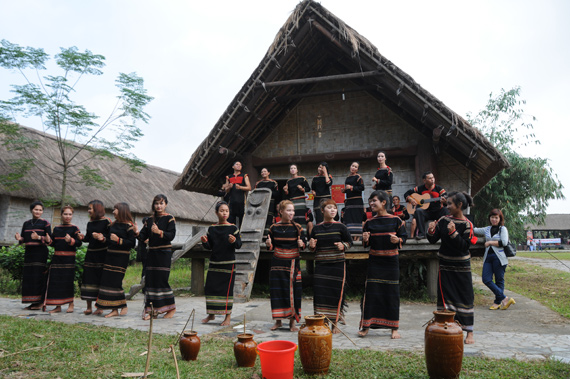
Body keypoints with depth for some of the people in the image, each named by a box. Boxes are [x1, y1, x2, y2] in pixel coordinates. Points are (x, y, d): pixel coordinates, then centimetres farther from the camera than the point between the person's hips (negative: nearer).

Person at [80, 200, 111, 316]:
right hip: (90, 254, 6)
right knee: (88, 279, 4)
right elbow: (88, 238, 17)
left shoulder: (106, 221, -5)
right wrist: (82, 237, -3)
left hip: (102, 254, -6)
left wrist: (103, 239, -27)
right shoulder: (90, 223, 13)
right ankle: (89, 307, 13)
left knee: (101, 279, -2)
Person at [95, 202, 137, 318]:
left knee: (115, 282, -9)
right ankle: (114, 309, 11)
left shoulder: (129, 226, -9)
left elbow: (132, 243, -14)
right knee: (108, 280, 5)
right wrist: (102, 238, 4)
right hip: (111, 255, 8)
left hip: (121, 257, -8)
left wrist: (119, 240, -21)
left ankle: (123, 307, 7)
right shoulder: (113, 224, 14)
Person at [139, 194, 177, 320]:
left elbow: (172, 235, -13)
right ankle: (151, 310, 10)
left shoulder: (169, 219, -1)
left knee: (162, 279, -6)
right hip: (152, 253, 5)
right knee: (150, 279, 2)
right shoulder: (150, 220, 14)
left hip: (164, 253, -5)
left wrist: (159, 232, -28)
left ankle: (171, 307, 10)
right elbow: (143, 236, 7)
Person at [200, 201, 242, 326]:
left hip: (228, 263, -3)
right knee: (210, 287, 6)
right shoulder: (212, 229, 6)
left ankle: (228, 316, 11)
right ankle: (211, 314, 23)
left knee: (227, 289, -1)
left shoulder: (233, 228, -3)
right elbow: (209, 246, 10)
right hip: (214, 263, 4)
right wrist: (204, 242, -10)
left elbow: (239, 244, -4)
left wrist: (234, 241, -24)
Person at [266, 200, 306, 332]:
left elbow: (304, 244, 1)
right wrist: (268, 244, -13)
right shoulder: (274, 228, 3)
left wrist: (301, 244, -20)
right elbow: (272, 246, 9)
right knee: (277, 290, 4)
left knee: (293, 291, 0)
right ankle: (278, 320, 19)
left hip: (292, 263, -1)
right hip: (277, 263, 1)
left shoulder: (297, 227, -1)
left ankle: (292, 322, 12)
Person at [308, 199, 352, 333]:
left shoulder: (340, 227, 0)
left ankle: (335, 324, 14)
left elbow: (350, 241, 8)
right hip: (321, 265, 2)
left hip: (337, 264, -1)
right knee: (320, 292, -2)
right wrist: (311, 246, -8)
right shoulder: (316, 228, 6)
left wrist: (343, 246, -13)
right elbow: (312, 248, 15)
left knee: (336, 292, 1)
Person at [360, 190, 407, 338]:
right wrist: (365, 239, -11)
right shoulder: (369, 222, 6)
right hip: (374, 261, 2)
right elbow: (366, 243, 11)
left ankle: (394, 328, 14)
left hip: (391, 261, -1)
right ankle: (366, 326, 9)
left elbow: (404, 237, 2)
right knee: (371, 292, 0)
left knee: (392, 294, 4)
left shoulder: (395, 220, -1)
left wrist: (397, 240, -19)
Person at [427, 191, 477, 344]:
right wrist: (431, 231, -18)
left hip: (461, 266, -4)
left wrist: (453, 232, -28)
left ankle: (469, 332, 14)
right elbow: (433, 240, 2)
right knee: (445, 296, 7)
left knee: (465, 297, 3)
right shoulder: (443, 220, 1)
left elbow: (464, 246, -18)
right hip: (445, 265, 4)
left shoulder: (467, 224, -11)